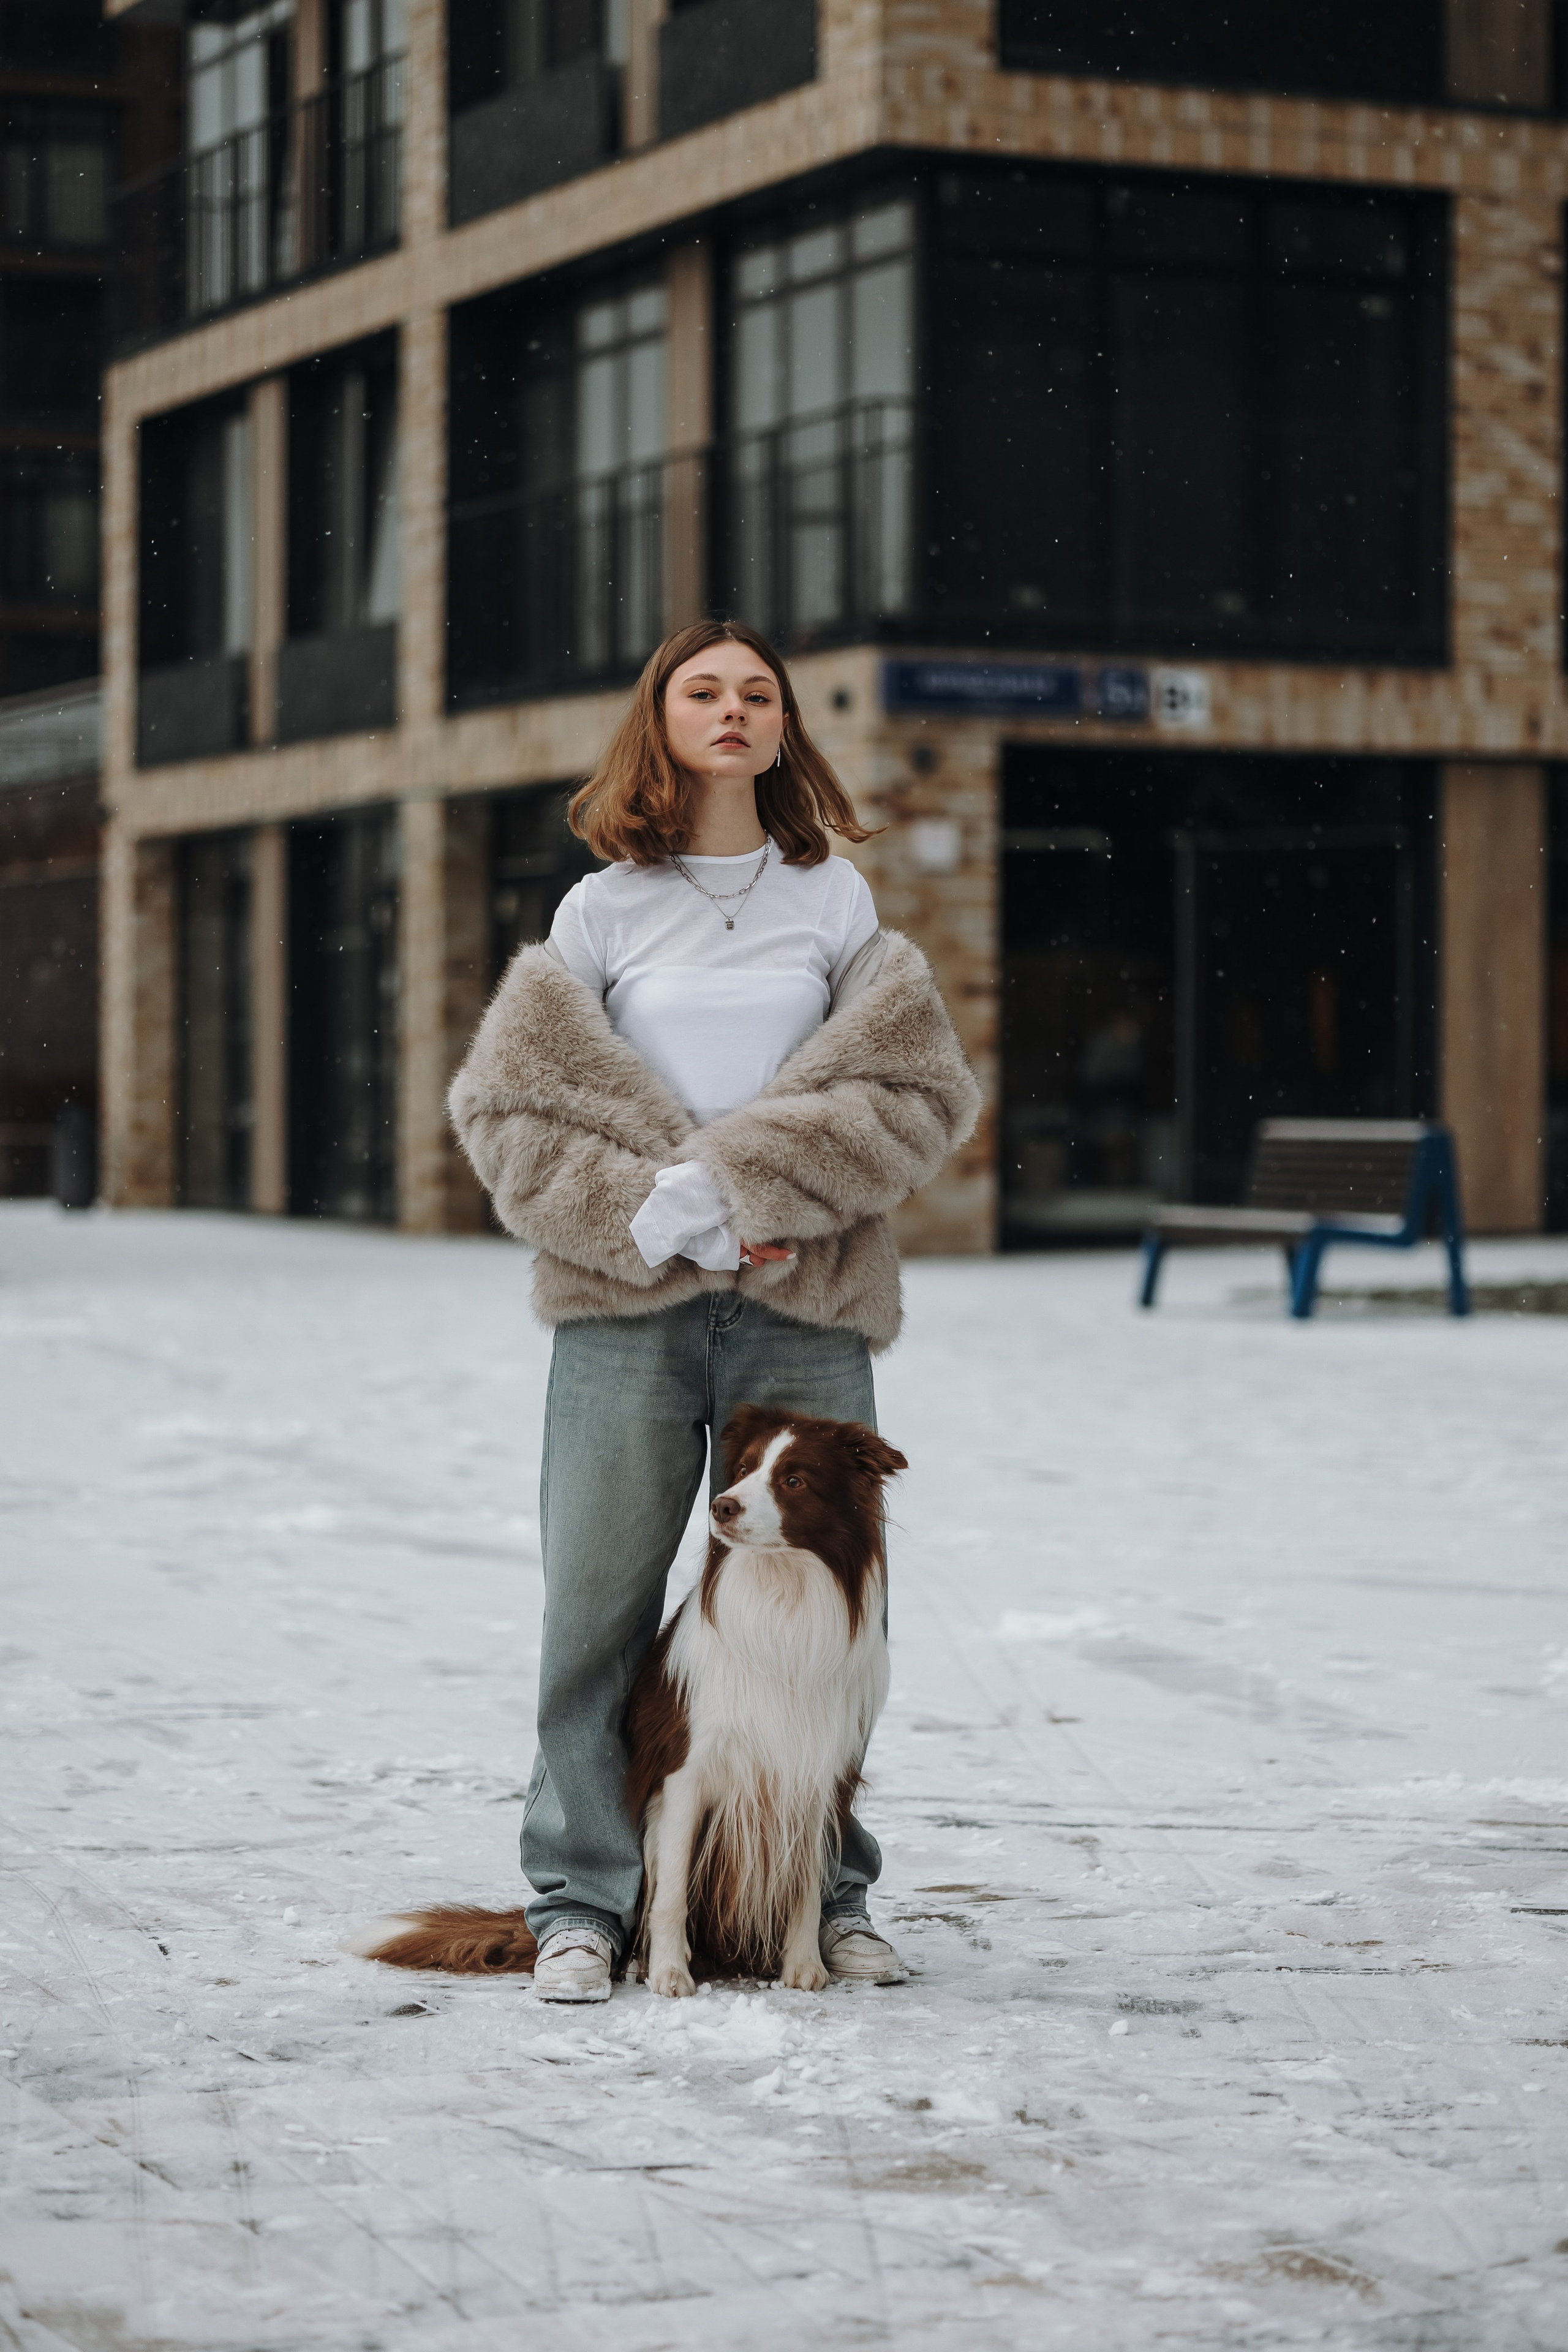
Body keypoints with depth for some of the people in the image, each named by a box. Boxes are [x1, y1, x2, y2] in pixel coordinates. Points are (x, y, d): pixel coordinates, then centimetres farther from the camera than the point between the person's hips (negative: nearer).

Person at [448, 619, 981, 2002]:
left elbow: (918, 1092, 2)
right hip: (626, 1311, -1)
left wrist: (735, 1183, -9)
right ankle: (583, 1901, 9)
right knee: (600, 1602, -1)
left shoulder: (836, 898, 9)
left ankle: (822, 1895, 16)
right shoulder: (604, 909, 7)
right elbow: (510, 1106, 3)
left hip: (803, 1314, 1)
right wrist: (664, 1217, -9)